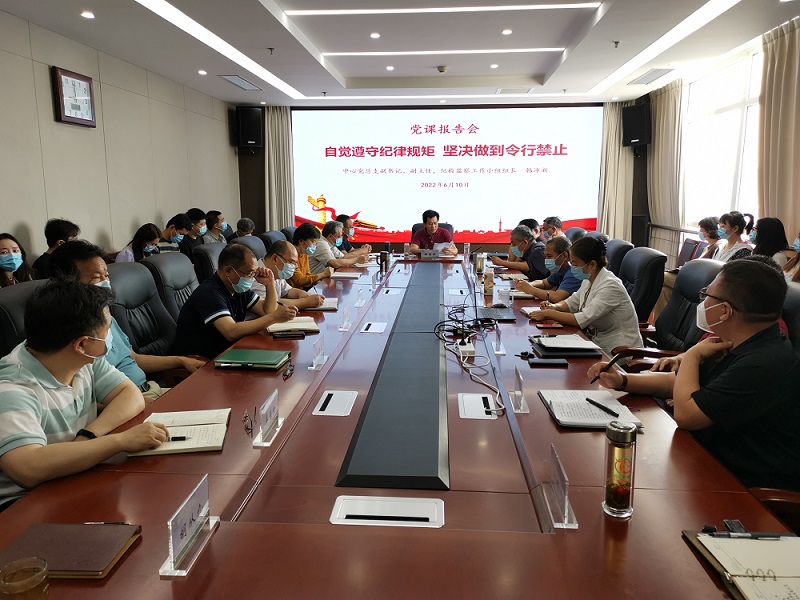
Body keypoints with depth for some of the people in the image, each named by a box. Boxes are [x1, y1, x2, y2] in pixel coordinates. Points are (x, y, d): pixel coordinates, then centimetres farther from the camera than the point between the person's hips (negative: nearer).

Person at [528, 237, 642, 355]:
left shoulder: (610, 286, -23)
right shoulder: (588, 280, 2)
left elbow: (582, 320, -26)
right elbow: (572, 302, 18)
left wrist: (549, 314, -18)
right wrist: (554, 307, -3)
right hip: (597, 342, 7)